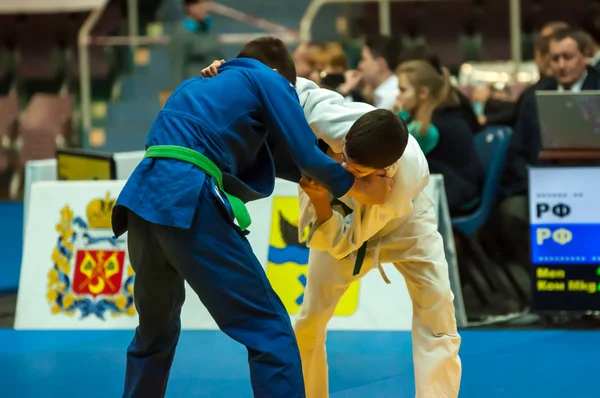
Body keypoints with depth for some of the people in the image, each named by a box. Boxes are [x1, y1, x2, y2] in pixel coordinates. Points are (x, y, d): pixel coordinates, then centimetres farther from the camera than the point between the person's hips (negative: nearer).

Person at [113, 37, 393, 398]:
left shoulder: (196, 85, 34)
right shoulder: (269, 79, 14)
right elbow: (307, 156, 10)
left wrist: (310, 174, 36)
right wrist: (362, 189, 23)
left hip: (142, 198, 7)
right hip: (188, 203, -7)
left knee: (156, 329, 27)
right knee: (270, 331, -3)